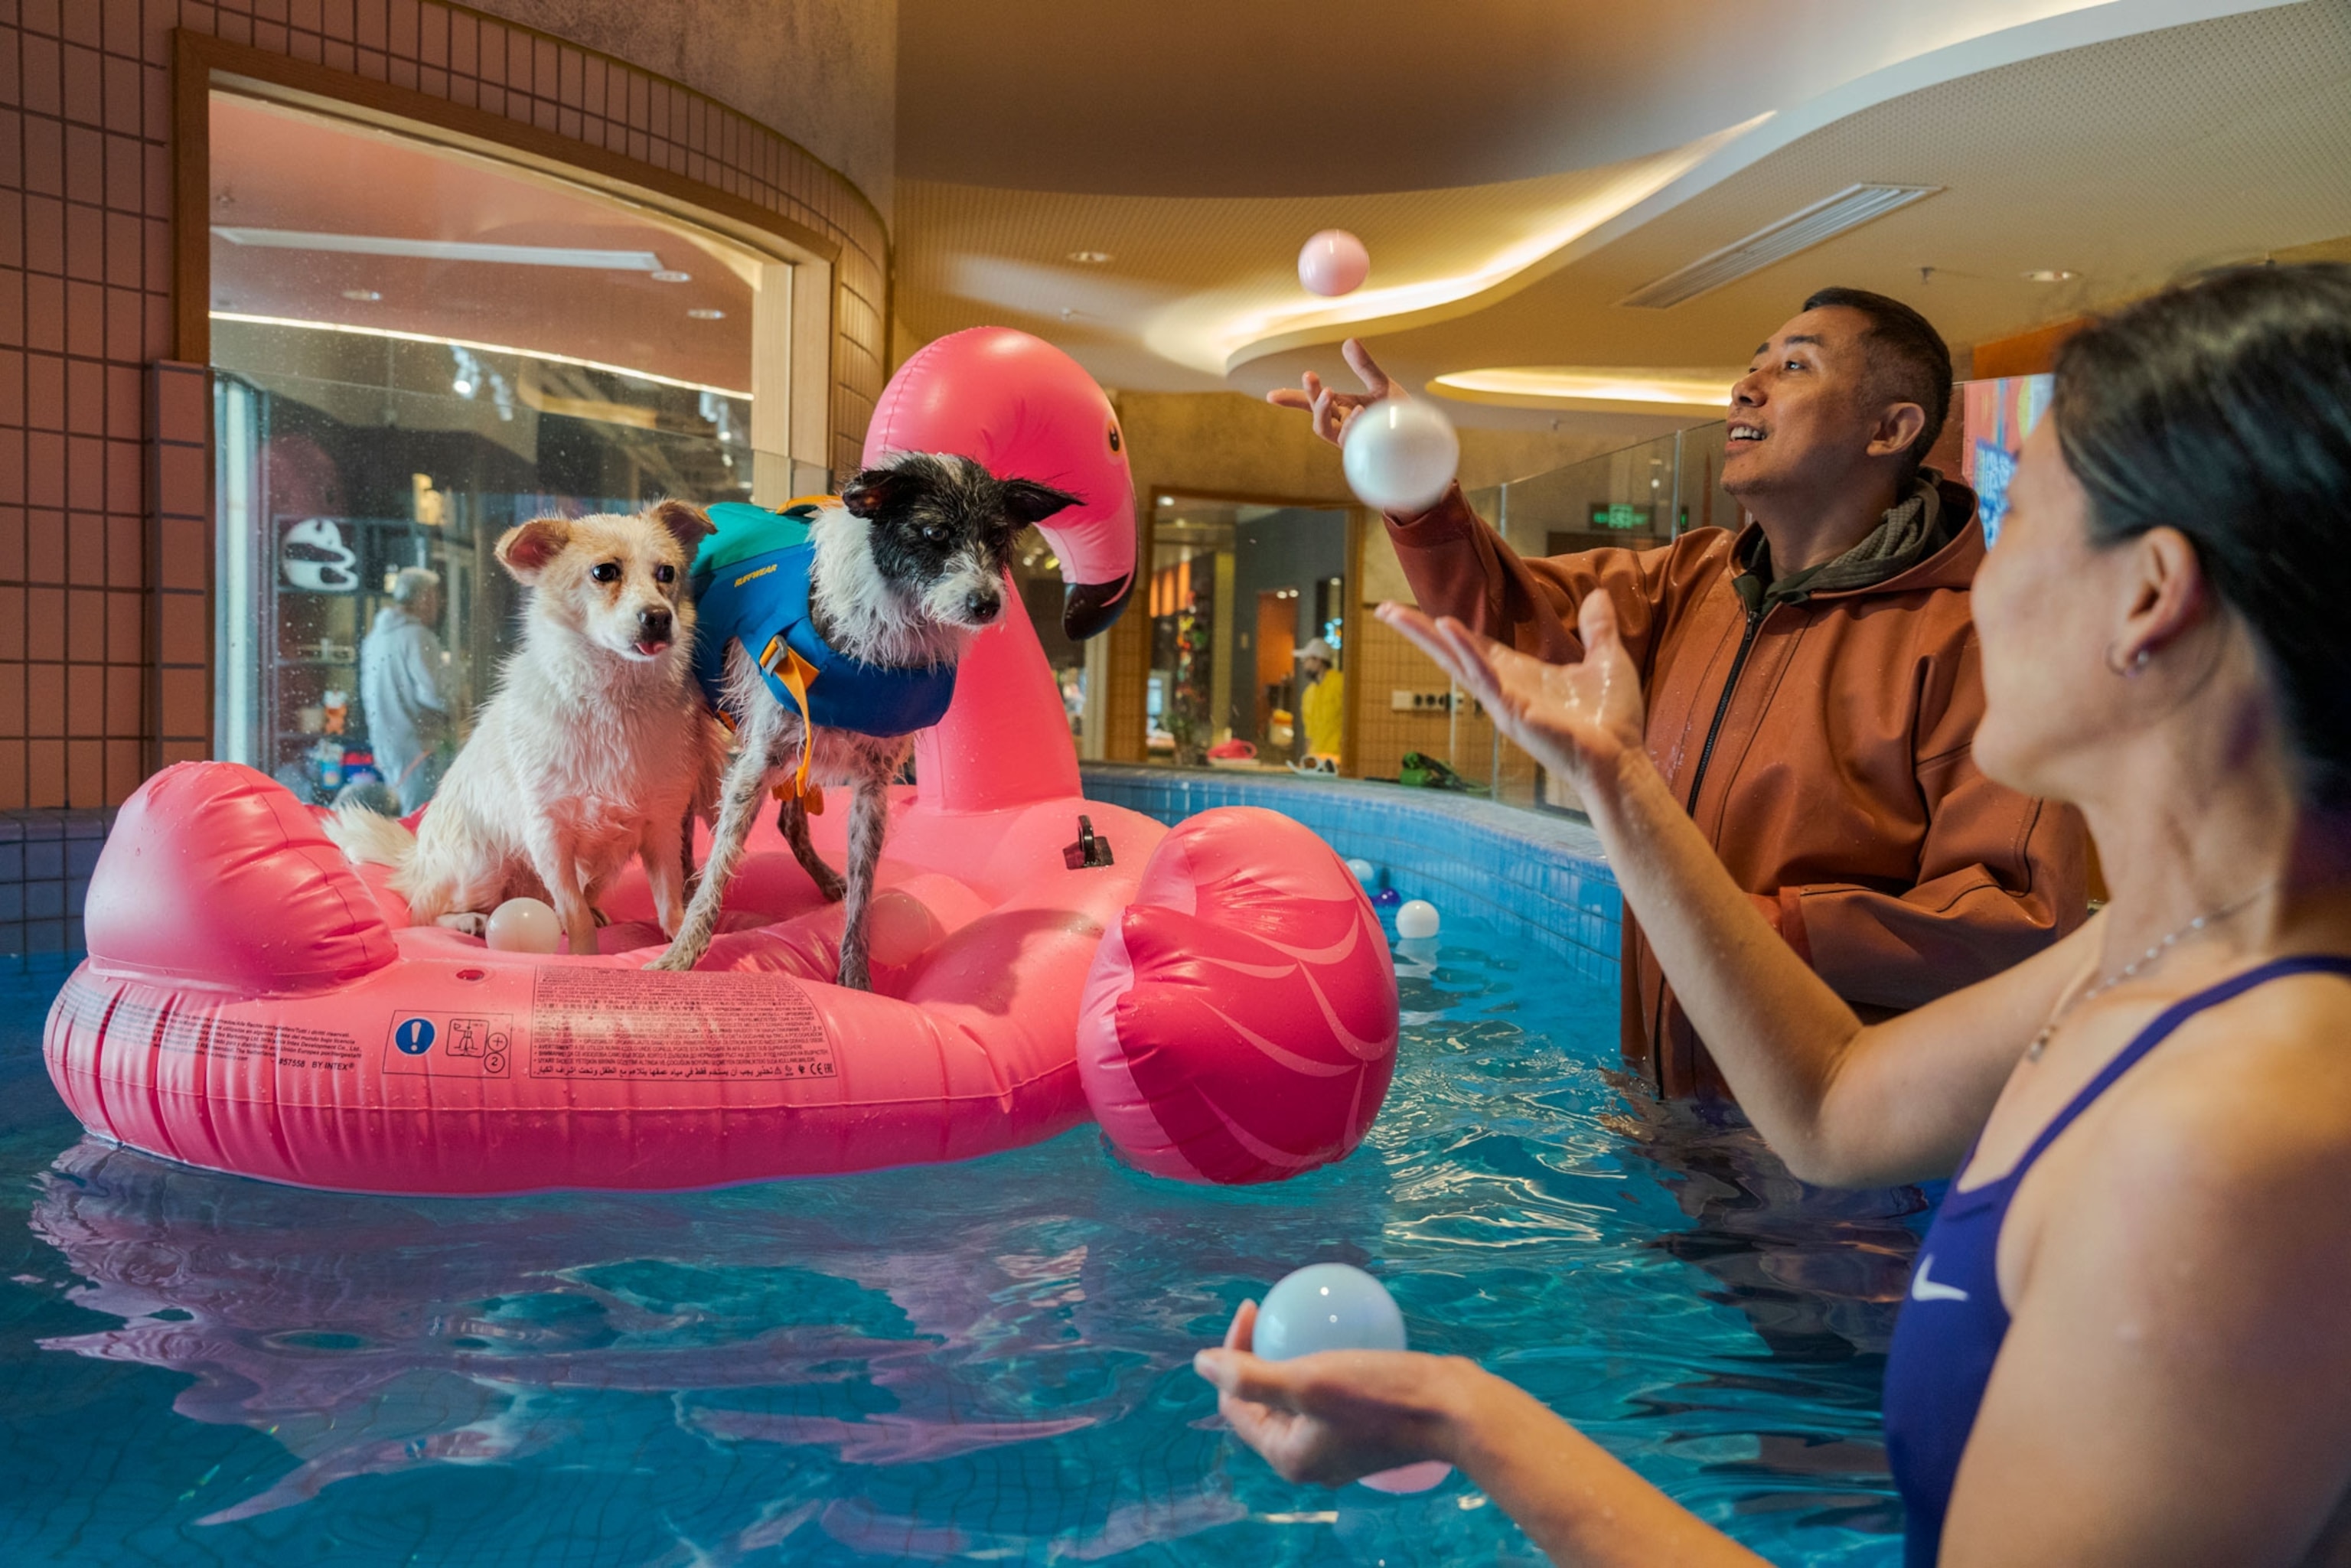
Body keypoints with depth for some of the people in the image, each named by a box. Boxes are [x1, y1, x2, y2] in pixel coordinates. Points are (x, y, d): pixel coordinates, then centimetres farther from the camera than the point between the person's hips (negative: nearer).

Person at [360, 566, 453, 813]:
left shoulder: (375, 635, 13)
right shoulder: (417, 636, -14)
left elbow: (367, 693, 21)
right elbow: (434, 693, -21)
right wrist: (447, 666, -3)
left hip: (384, 743, 9)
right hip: (416, 744, -9)